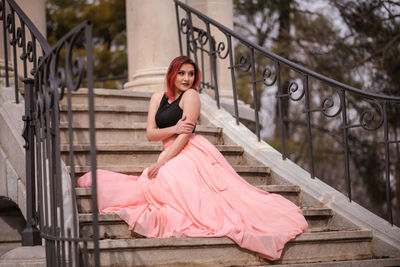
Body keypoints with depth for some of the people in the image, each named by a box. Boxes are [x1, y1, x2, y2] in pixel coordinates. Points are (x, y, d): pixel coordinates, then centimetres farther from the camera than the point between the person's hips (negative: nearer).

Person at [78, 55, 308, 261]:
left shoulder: (190, 96, -2)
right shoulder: (158, 98, 19)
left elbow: (185, 136, -10)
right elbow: (151, 134, 9)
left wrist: (162, 163, -15)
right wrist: (174, 129, -10)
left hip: (192, 153, -7)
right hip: (171, 155, 7)